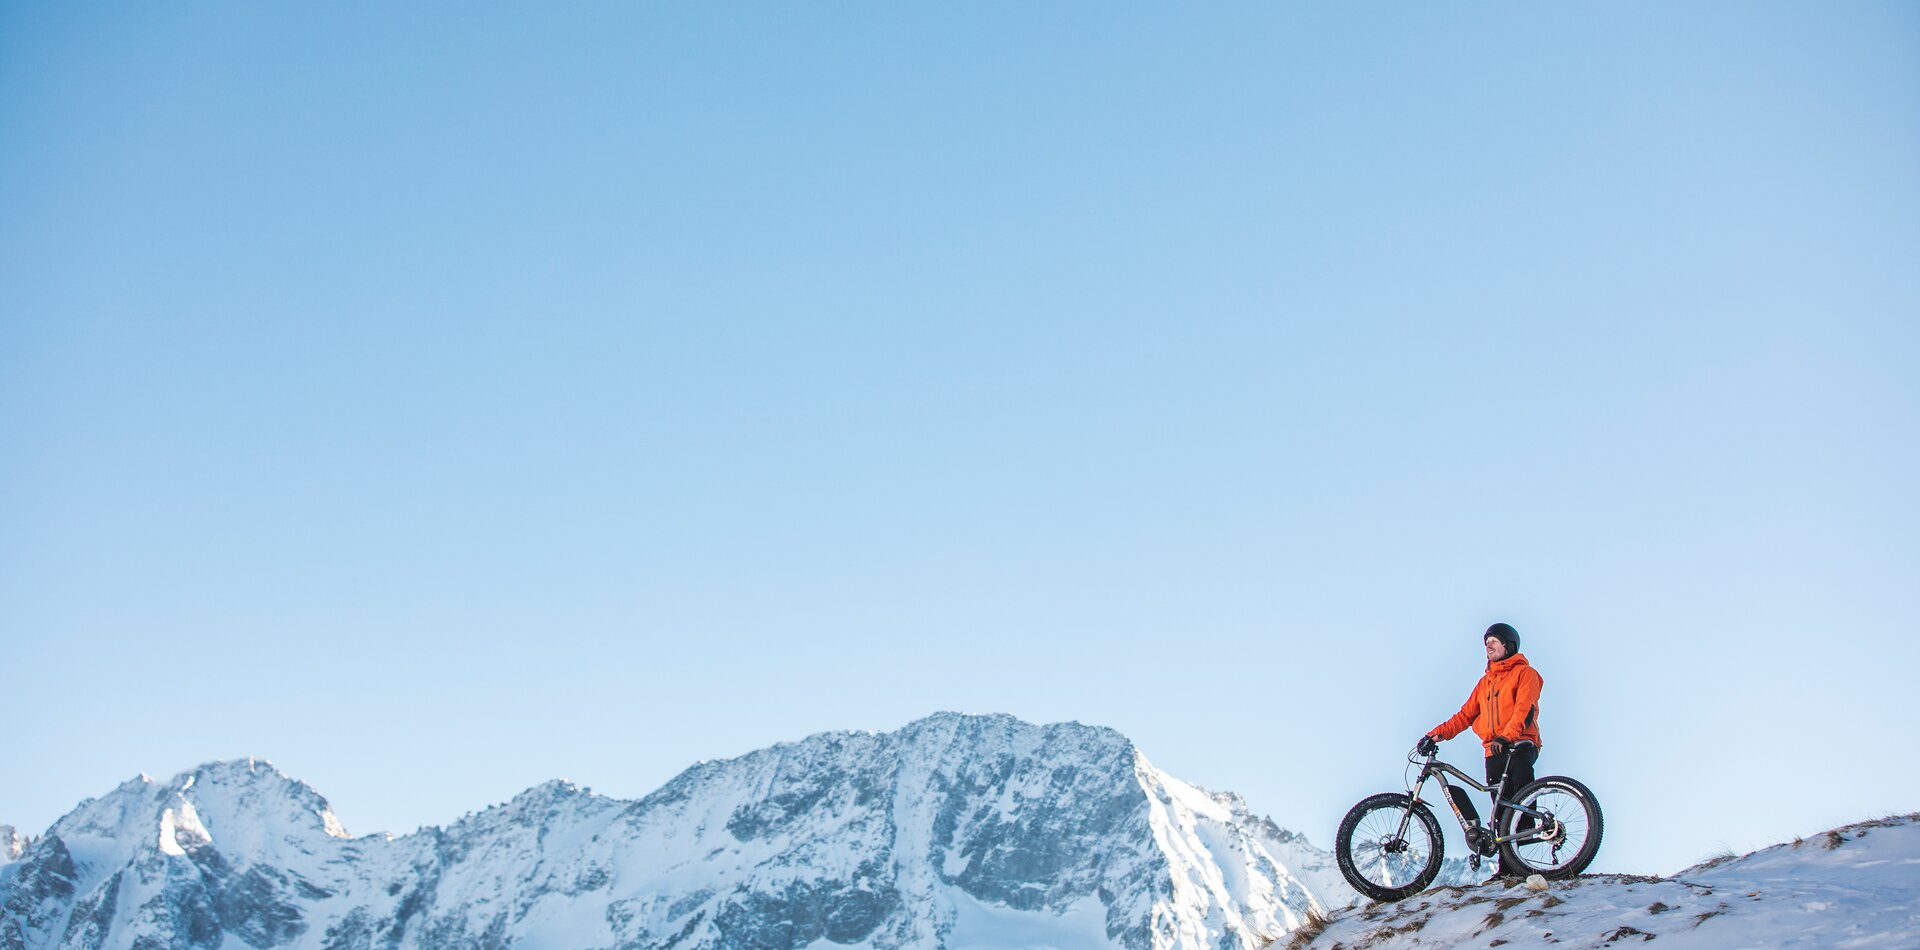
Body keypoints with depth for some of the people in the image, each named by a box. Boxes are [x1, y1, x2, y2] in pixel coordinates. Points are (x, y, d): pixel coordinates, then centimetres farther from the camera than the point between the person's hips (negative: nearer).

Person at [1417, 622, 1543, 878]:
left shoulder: (1525, 673, 5)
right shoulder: (1486, 681, 25)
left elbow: (1524, 709, -11)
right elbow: (1465, 715, 20)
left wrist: (1507, 736, -28)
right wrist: (1437, 734, 6)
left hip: (1520, 745, -6)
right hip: (1494, 751, 6)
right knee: (1502, 811, 0)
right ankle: (1506, 868, -2)